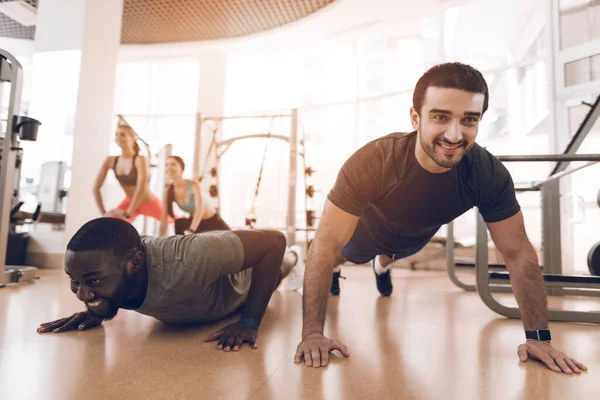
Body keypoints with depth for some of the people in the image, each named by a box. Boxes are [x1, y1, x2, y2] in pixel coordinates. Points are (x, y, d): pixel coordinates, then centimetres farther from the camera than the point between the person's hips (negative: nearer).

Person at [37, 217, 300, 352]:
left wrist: (249, 322, -42)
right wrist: (97, 310, -23)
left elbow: (274, 241, -43)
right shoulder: (112, 260, -33)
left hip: (238, 283, -3)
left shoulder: (186, 262, -52)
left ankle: (289, 261, 68)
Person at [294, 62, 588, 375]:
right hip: (366, 230, -3)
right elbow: (325, 245, -41)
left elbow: (518, 252, -24)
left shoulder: (490, 175, -37)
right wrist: (312, 333, -41)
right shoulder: (372, 162, -47)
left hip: (415, 238, 3)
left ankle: (382, 266, 74)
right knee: (343, 257, 32)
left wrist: (538, 336, -23)